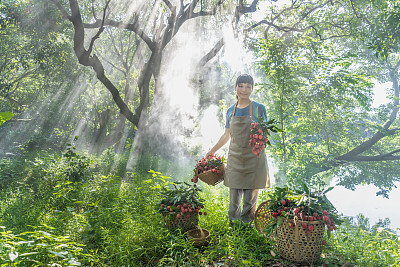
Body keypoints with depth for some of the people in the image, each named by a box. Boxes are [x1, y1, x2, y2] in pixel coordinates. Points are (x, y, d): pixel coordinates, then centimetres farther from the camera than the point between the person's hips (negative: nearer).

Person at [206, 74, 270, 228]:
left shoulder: (259, 108, 1)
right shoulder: (231, 111, 10)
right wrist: (212, 151, 19)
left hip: (254, 157, -2)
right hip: (235, 157, 3)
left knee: (250, 198, 3)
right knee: (234, 198, 7)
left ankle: (247, 225, 19)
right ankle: (233, 224, 23)